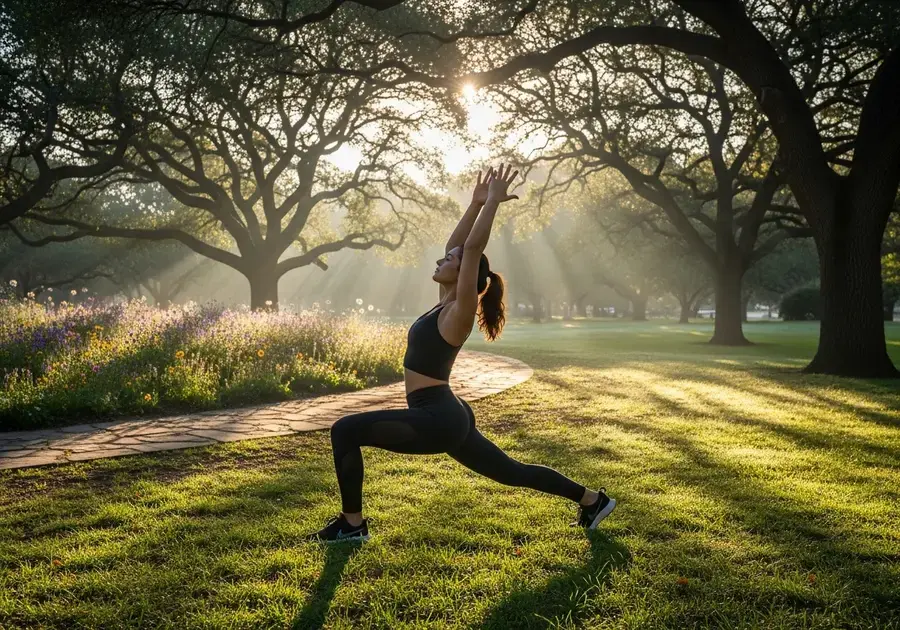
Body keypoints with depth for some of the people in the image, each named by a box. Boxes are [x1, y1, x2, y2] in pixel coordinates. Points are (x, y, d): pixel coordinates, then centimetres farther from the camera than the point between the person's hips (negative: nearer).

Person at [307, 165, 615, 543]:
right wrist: (477, 203, 16)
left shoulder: (458, 313, -12)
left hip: (438, 420, -10)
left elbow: (473, 248, -20)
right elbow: (455, 244, 15)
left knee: (345, 430, -12)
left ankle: (352, 525, -2)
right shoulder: (446, 304, 10)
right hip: (447, 417, 10)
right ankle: (592, 499, 28)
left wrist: (493, 202, -17)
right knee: (511, 472, 19)